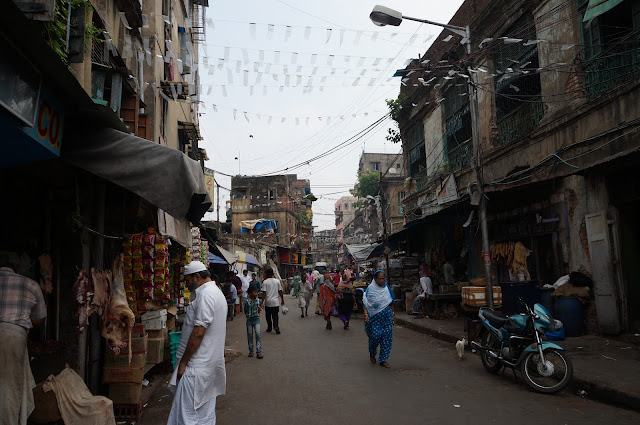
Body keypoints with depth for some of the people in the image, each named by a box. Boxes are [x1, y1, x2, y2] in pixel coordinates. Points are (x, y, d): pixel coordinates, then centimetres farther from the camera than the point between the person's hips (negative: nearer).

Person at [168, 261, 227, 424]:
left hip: (197, 367, -11)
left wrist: (183, 363, -15)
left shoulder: (206, 295, -17)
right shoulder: (217, 292, 16)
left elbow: (198, 333, -22)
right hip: (211, 365, 11)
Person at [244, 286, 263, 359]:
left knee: (258, 334, -10)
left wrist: (260, 310, -6)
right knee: (250, 336, 9)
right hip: (249, 320, -1)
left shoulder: (258, 301, 0)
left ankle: (259, 351, -5)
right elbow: (245, 311, -1)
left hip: (257, 319, 1)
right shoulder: (247, 301, -8)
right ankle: (251, 351, 25)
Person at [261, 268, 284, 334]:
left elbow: (264, 293, -11)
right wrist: (282, 300, 16)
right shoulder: (277, 281, 2)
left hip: (268, 302, -2)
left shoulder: (265, 282, -7)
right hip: (275, 302, 2)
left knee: (268, 316, 13)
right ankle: (276, 326, -13)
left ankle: (269, 328, 21)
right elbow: (280, 291, 5)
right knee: (275, 316, 6)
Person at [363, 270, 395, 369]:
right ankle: (372, 354, 24)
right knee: (375, 336, -7)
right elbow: (365, 303, -4)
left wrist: (393, 315, 13)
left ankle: (383, 360, 12)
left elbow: (391, 303, 15)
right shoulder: (370, 289, -4)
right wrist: (366, 314, -14)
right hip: (374, 317, -3)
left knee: (387, 338, 0)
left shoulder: (387, 288, 7)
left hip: (387, 317, 3)